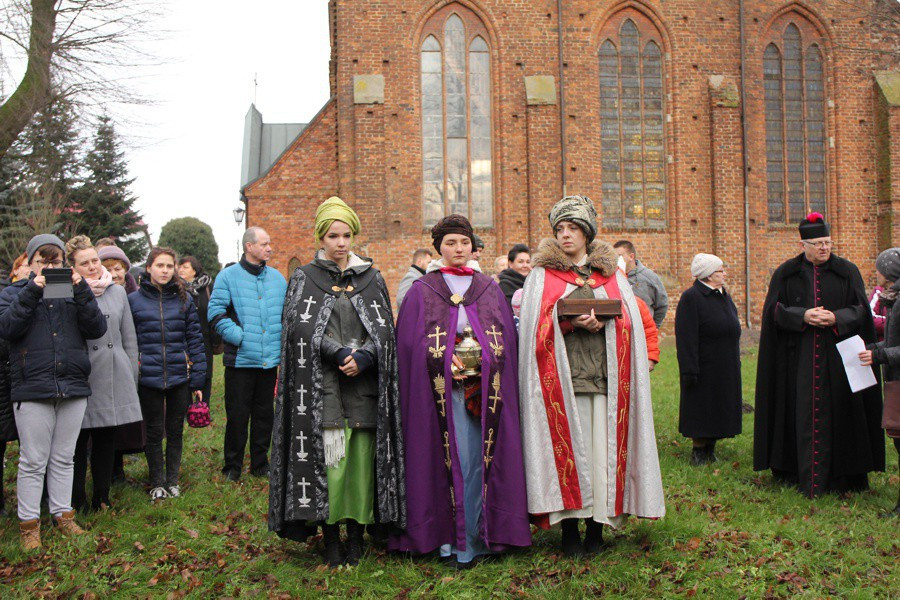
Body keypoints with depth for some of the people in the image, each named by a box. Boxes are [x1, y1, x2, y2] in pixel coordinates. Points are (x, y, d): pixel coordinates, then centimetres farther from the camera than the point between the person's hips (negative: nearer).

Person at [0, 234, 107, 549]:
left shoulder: (73, 292, 11)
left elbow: (97, 328, -2)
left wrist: (81, 291, -13)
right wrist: (32, 293, -18)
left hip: (73, 388, 2)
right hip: (32, 390, -2)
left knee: (64, 459, 12)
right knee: (33, 462, 2)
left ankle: (63, 515, 23)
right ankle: (29, 524, 12)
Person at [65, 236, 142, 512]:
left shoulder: (118, 292, 11)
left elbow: (129, 339, 15)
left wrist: (131, 379, 14)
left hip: (114, 375, 4)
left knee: (107, 439, 10)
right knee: (78, 440, 3)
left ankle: (102, 497, 21)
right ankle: (76, 500, 14)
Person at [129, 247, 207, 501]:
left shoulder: (183, 299, 5)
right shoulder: (134, 300, 2)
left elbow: (195, 340, 5)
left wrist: (197, 379, 1)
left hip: (179, 377, 1)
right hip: (148, 377, -1)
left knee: (176, 430, 10)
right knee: (154, 432, 7)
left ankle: (172, 480, 24)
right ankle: (157, 483, 20)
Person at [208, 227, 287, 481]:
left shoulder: (277, 278, 11)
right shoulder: (228, 276, -3)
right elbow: (216, 313, -8)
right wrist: (239, 337, -16)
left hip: (270, 361, 4)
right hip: (240, 360, -4)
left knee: (264, 414, 11)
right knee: (237, 415, 2)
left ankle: (260, 464, 24)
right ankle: (232, 467, 15)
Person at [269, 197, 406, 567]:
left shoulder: (372, 279, 13)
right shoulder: (304, 279, 9)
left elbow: (385, 328, 6)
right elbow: (301, 328, -4)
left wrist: (364, 357, -12)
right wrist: (340, 353, -14)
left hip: (365, 384, 2)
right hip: (322, 385, -2)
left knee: (362, 456, -2)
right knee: (329, 457, -7)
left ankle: (357, 533, 8)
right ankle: (331, 538, 2)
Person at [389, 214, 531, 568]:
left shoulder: (490, 290, 16)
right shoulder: (422, 292, 8)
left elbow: (507, 337, 13)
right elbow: (410, 342, 1)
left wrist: (487, 361, -5)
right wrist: (446, 362, -11)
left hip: (485, 388, 3)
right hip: (443, 388, -2)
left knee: (480, 457, -1)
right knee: (458, 459, -7)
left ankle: (467, 541, 6)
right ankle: (456, 538, 2)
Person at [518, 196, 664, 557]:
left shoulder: (612, 275, 15)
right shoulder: (542, 275, 10)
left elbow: (630, 320, 8)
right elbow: (536, 323, 1)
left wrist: (602, 322, -11)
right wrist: (570, 322, -15)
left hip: (604, 374, 2)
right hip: (562, 374, -2)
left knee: (602, 448, -2)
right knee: (567, 446, -5)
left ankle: (596, 526, 7)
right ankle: (569, 529, 2)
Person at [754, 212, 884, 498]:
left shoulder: (847, 271, 5)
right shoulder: (786, 273, 5)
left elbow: (861, 309, 2)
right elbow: (774, 310, 0)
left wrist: (836, 318, -17)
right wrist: (802, 316, -17)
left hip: (837, 355, 0)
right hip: (799, 357, 0)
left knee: (837, 412, 1)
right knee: (803, 414, -1)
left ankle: (842, 475, 10)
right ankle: (802, 475, 5)